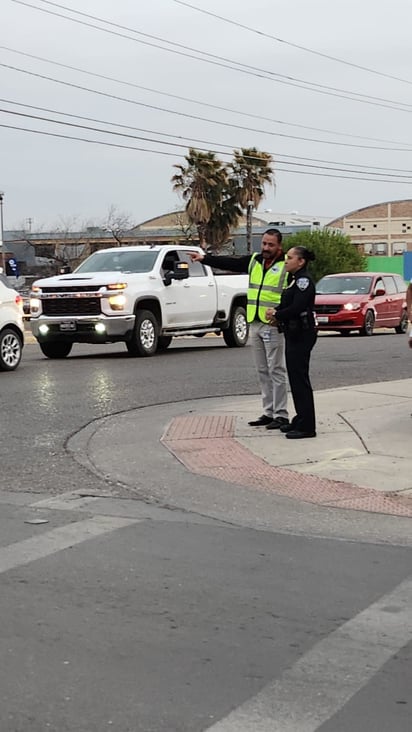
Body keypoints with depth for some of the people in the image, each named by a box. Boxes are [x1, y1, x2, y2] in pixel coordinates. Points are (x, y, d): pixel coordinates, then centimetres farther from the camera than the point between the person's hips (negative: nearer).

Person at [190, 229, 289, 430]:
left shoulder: (286, 266, -8)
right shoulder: (253, 261, 12)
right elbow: (228, 263, 15)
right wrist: (204, 258, 10)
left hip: (274, 326, -7)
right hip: (255, 324, 7)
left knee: (276, 371, -5)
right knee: (263, 371, 11)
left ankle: (281, 415, -1)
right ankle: (269, 412, 18)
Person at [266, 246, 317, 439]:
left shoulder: (304, 280, -14)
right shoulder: (294, 279, 17)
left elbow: (297, 307, -22)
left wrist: (277, 315, -9)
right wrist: (276, 312, -2)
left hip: (302, 334, -10)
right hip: (294, 334, 10)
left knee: (300, 378, -8)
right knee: (295, 377, 14)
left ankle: (307, 426, -5)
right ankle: (301, 419, 22)